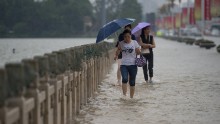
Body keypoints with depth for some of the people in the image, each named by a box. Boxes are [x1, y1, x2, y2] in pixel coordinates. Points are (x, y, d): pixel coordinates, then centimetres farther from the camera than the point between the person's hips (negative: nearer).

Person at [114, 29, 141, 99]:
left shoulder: (134, 42, 5)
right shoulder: (121, 43, 6)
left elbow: (138, 52, 7)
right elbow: (118, 50, 7)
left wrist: (139, 51, -17)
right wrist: (116, 55, -14)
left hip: (133, 65, 1)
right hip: (124, 65, -1)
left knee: (132, 82, 4)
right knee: (125, 79, -22)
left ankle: (131, 97, 16)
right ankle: (124, 95, -15)